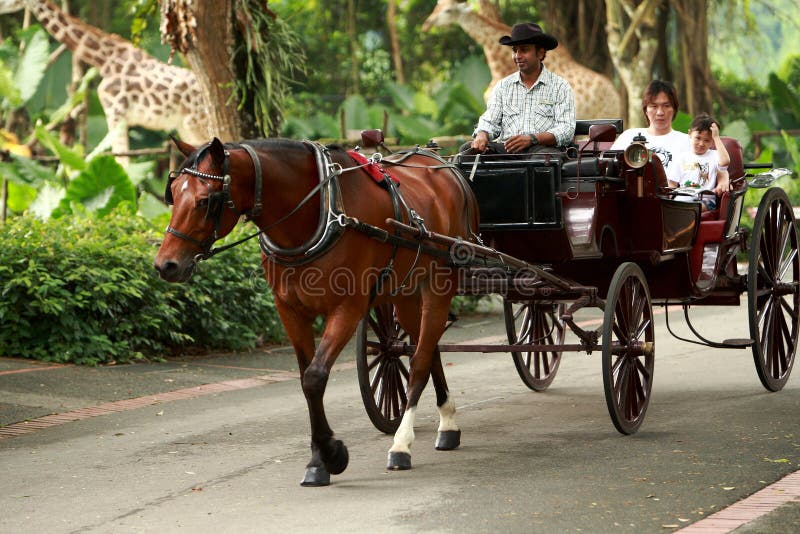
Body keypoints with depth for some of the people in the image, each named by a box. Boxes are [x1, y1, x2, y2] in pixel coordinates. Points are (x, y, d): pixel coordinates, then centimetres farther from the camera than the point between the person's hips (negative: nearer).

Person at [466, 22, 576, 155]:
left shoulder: (560, 87, 9)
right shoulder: (503, 86, 21)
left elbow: (567, 129, -2)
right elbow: (489, 122, 15)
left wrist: (532, 139, -19)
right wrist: (482, 136, -12)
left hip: (543, 147, -4)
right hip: (506, 149, 4)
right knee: (468, 149, -25)